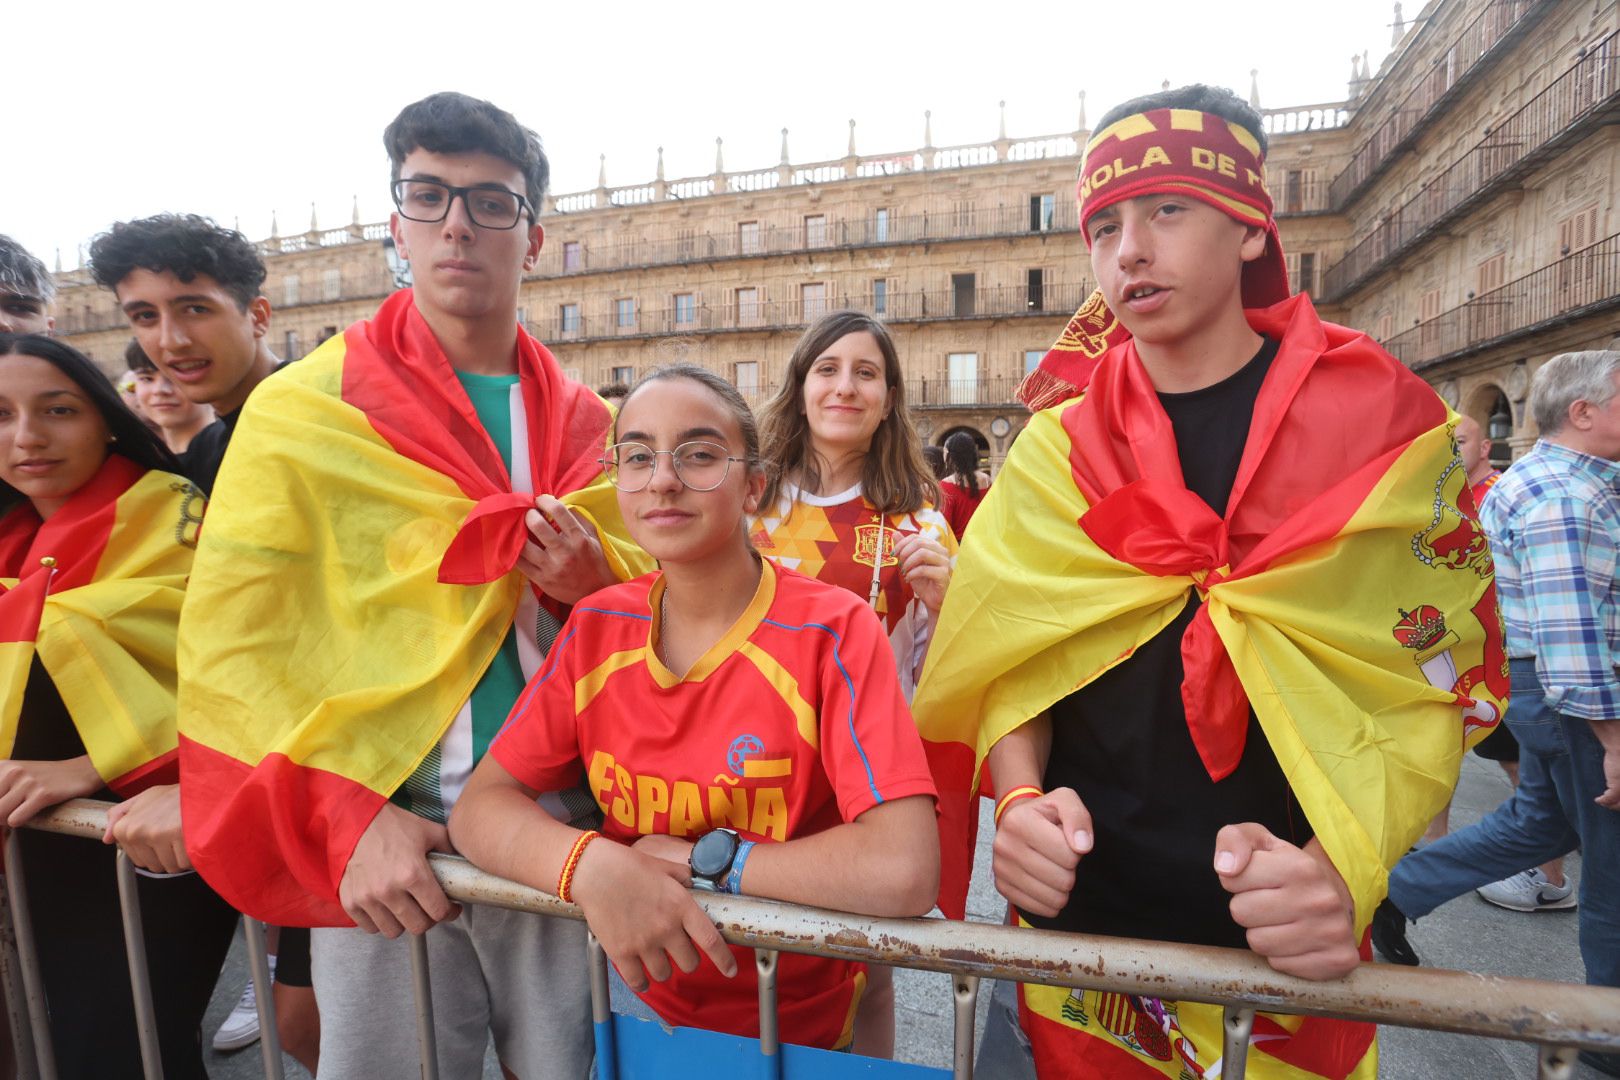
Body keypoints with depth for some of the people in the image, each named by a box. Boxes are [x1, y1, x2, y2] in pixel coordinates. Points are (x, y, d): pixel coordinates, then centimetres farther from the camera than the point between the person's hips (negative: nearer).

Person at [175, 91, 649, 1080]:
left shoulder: (585, 426, 7)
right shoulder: (300, 408, 0)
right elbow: (234, 642, -4)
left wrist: (594, 586, -10)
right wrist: (344, 819, -14)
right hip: (383, 847, -2)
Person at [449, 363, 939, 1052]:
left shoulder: (833, 632, -19)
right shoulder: (595, 629, -4)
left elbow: (904, 871, -28)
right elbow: (479, 808, -5)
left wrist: (697, 859, -20)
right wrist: (591, 865, -25)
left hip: (795, 1027, -2)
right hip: (638, 1004, 3)